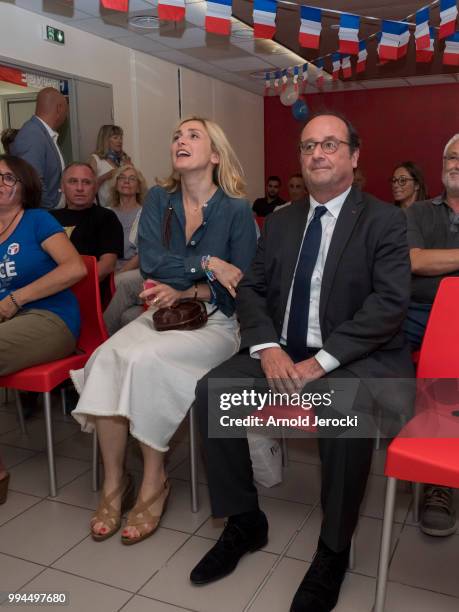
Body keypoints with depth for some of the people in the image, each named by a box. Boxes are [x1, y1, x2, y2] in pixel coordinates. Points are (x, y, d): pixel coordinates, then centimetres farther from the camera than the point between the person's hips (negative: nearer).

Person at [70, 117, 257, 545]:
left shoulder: (236, 210, -3)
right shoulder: (159, 199, 8)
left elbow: (241, 288, -6)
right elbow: (150, 261, -6)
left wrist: (184, 292, -17)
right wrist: (207, 264, -17)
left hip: (215, 321, -3)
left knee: (146, 360, -31)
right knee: (108, 355, -26)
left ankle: (153, 482, -11)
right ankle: (113, 483, -13)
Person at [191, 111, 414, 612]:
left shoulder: (384, 220, -2)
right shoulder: (280, 221, 13)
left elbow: (390, 303, -14)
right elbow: (250, 289, 8)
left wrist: (321, 360, -22)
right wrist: (267, 348, -12)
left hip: (355, 357, -4)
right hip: (282, 351, 5)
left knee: (346, 412, -35)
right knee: (211, 390, -16)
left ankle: (332, 551, -9)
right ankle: (244, 521, 4)